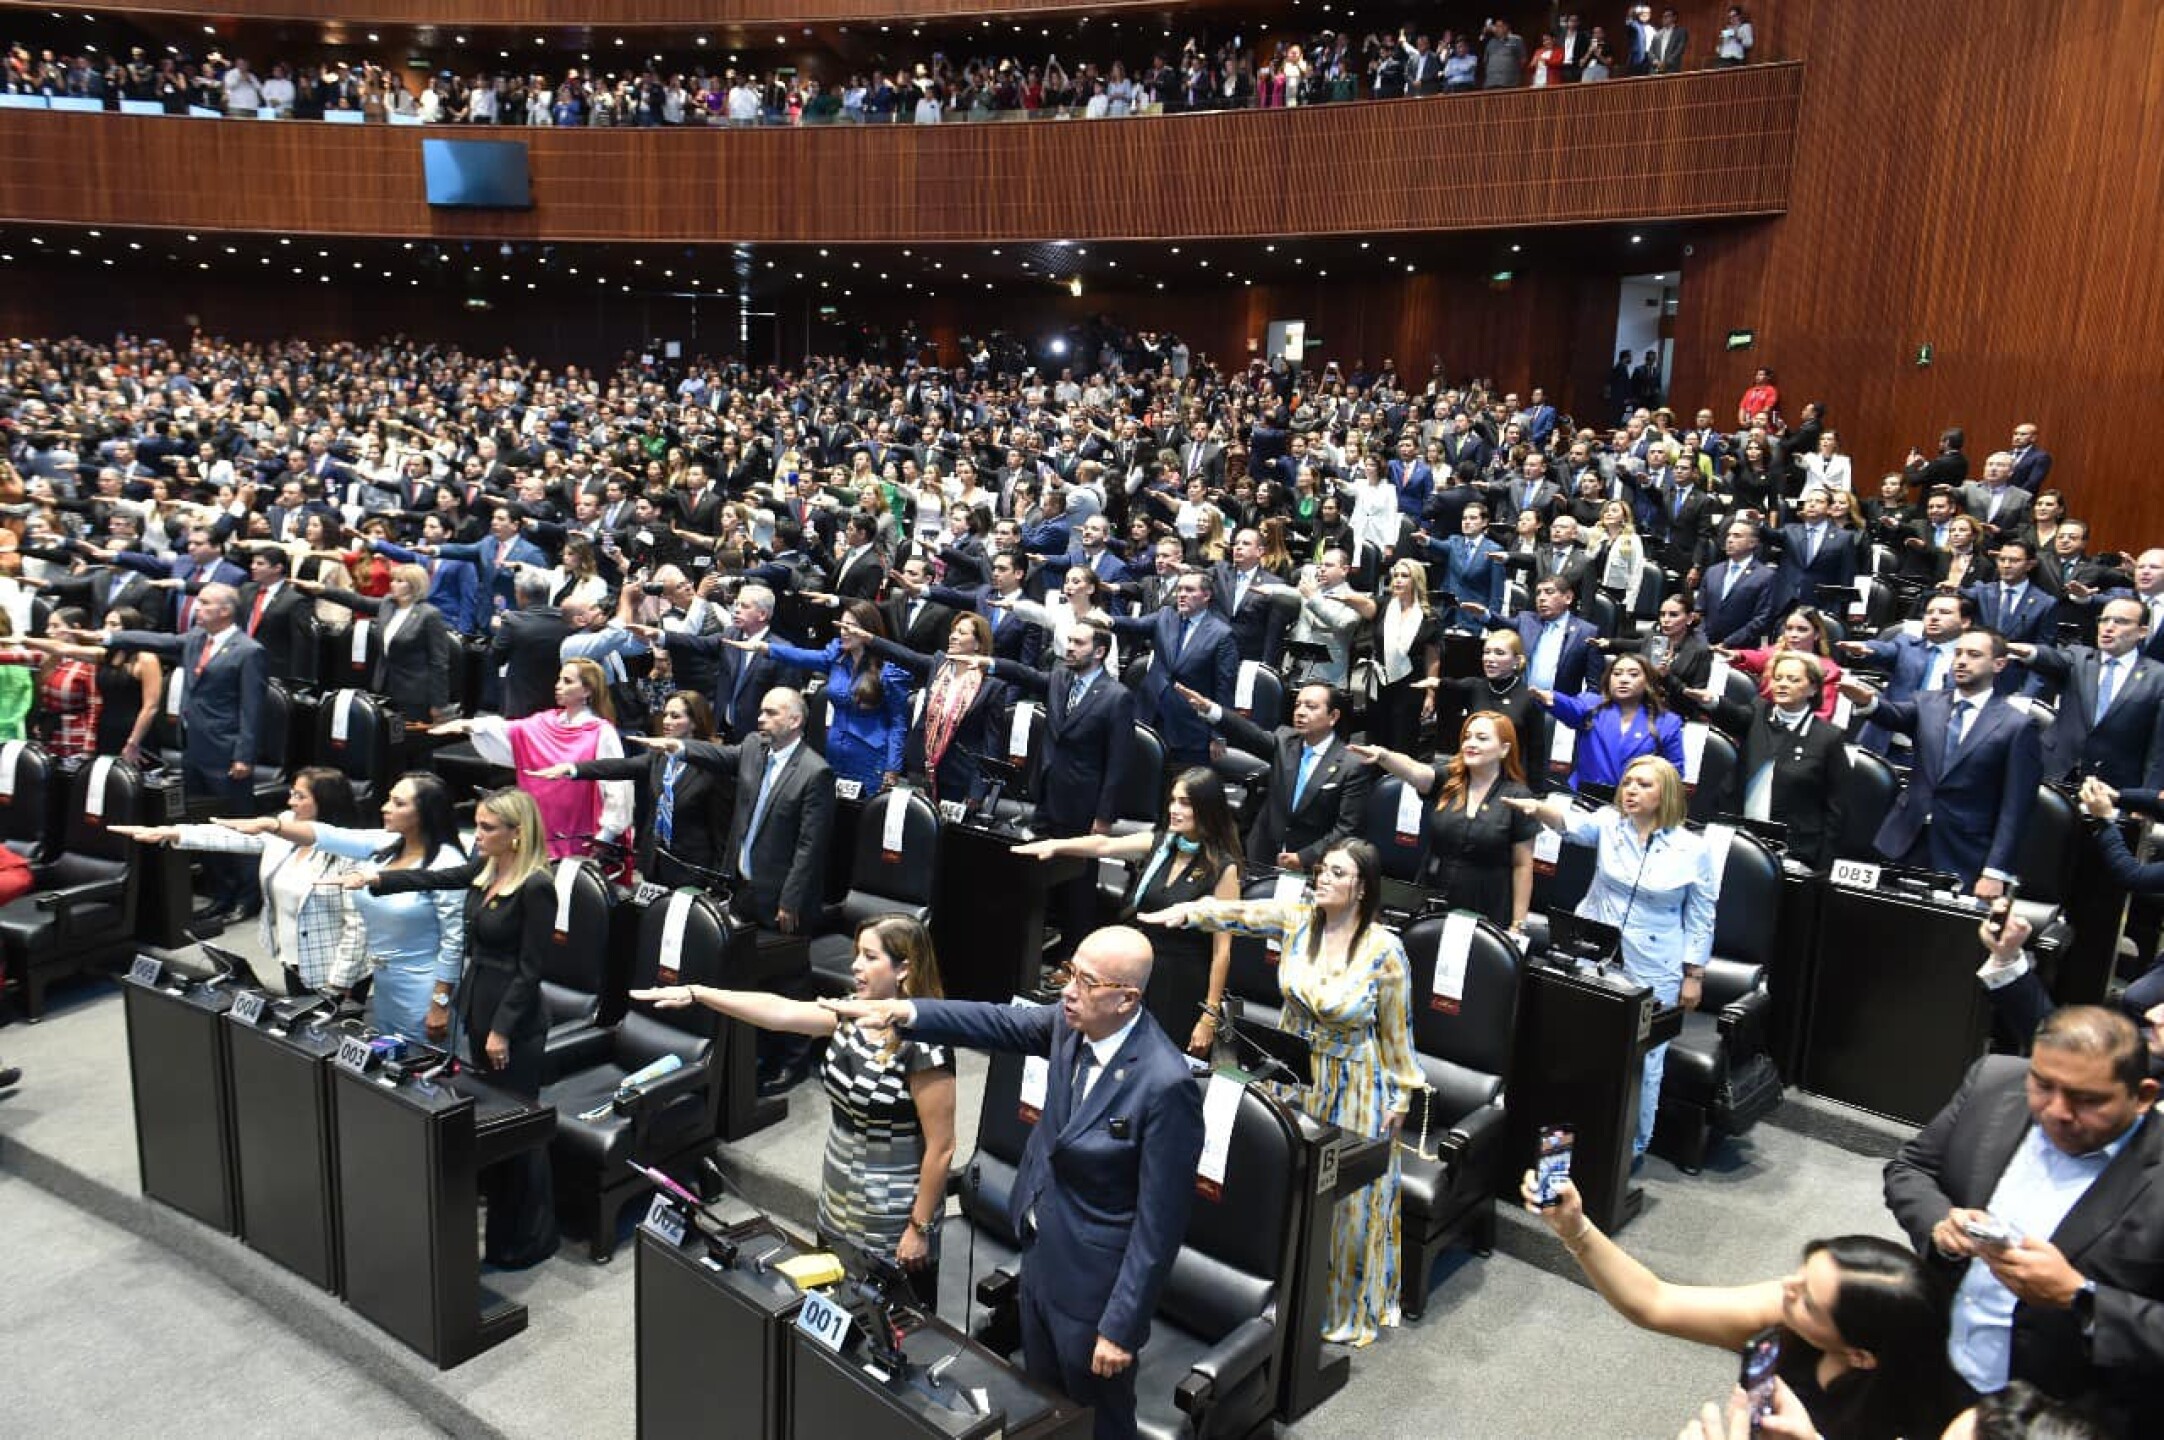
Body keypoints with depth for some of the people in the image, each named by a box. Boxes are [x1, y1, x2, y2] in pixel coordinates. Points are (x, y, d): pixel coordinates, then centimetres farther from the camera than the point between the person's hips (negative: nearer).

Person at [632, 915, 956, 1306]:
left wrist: (920, 1228, -16)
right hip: (838, 1202, 7)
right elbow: (781, 1012, -5)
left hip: (892, 1220, -7)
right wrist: (695, 993, -10)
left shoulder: (922, 1046, -24)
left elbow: (941, 1147, -21)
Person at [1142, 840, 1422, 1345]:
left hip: (1353, 1086, -4)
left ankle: (1349, 1304, 35)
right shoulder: (1296, 919, -11)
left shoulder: (1385, 950, -20)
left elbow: (1396, 1029, -10)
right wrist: (1188, 910, -42)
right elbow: (1240, 913, -23)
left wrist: (1402, 1093, -3)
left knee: (1349, 1199, 11)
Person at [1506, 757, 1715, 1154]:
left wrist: (1693, 976, -1)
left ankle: (1632, 1145, 26)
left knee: (1642, 1063, 6)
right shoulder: (1608, 823, -2)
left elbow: (1700, 920, 0)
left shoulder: (1693, 850, -6)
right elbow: (1572, 822, -23)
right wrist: (1538, 807, -43)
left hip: (1652, 974, -2)